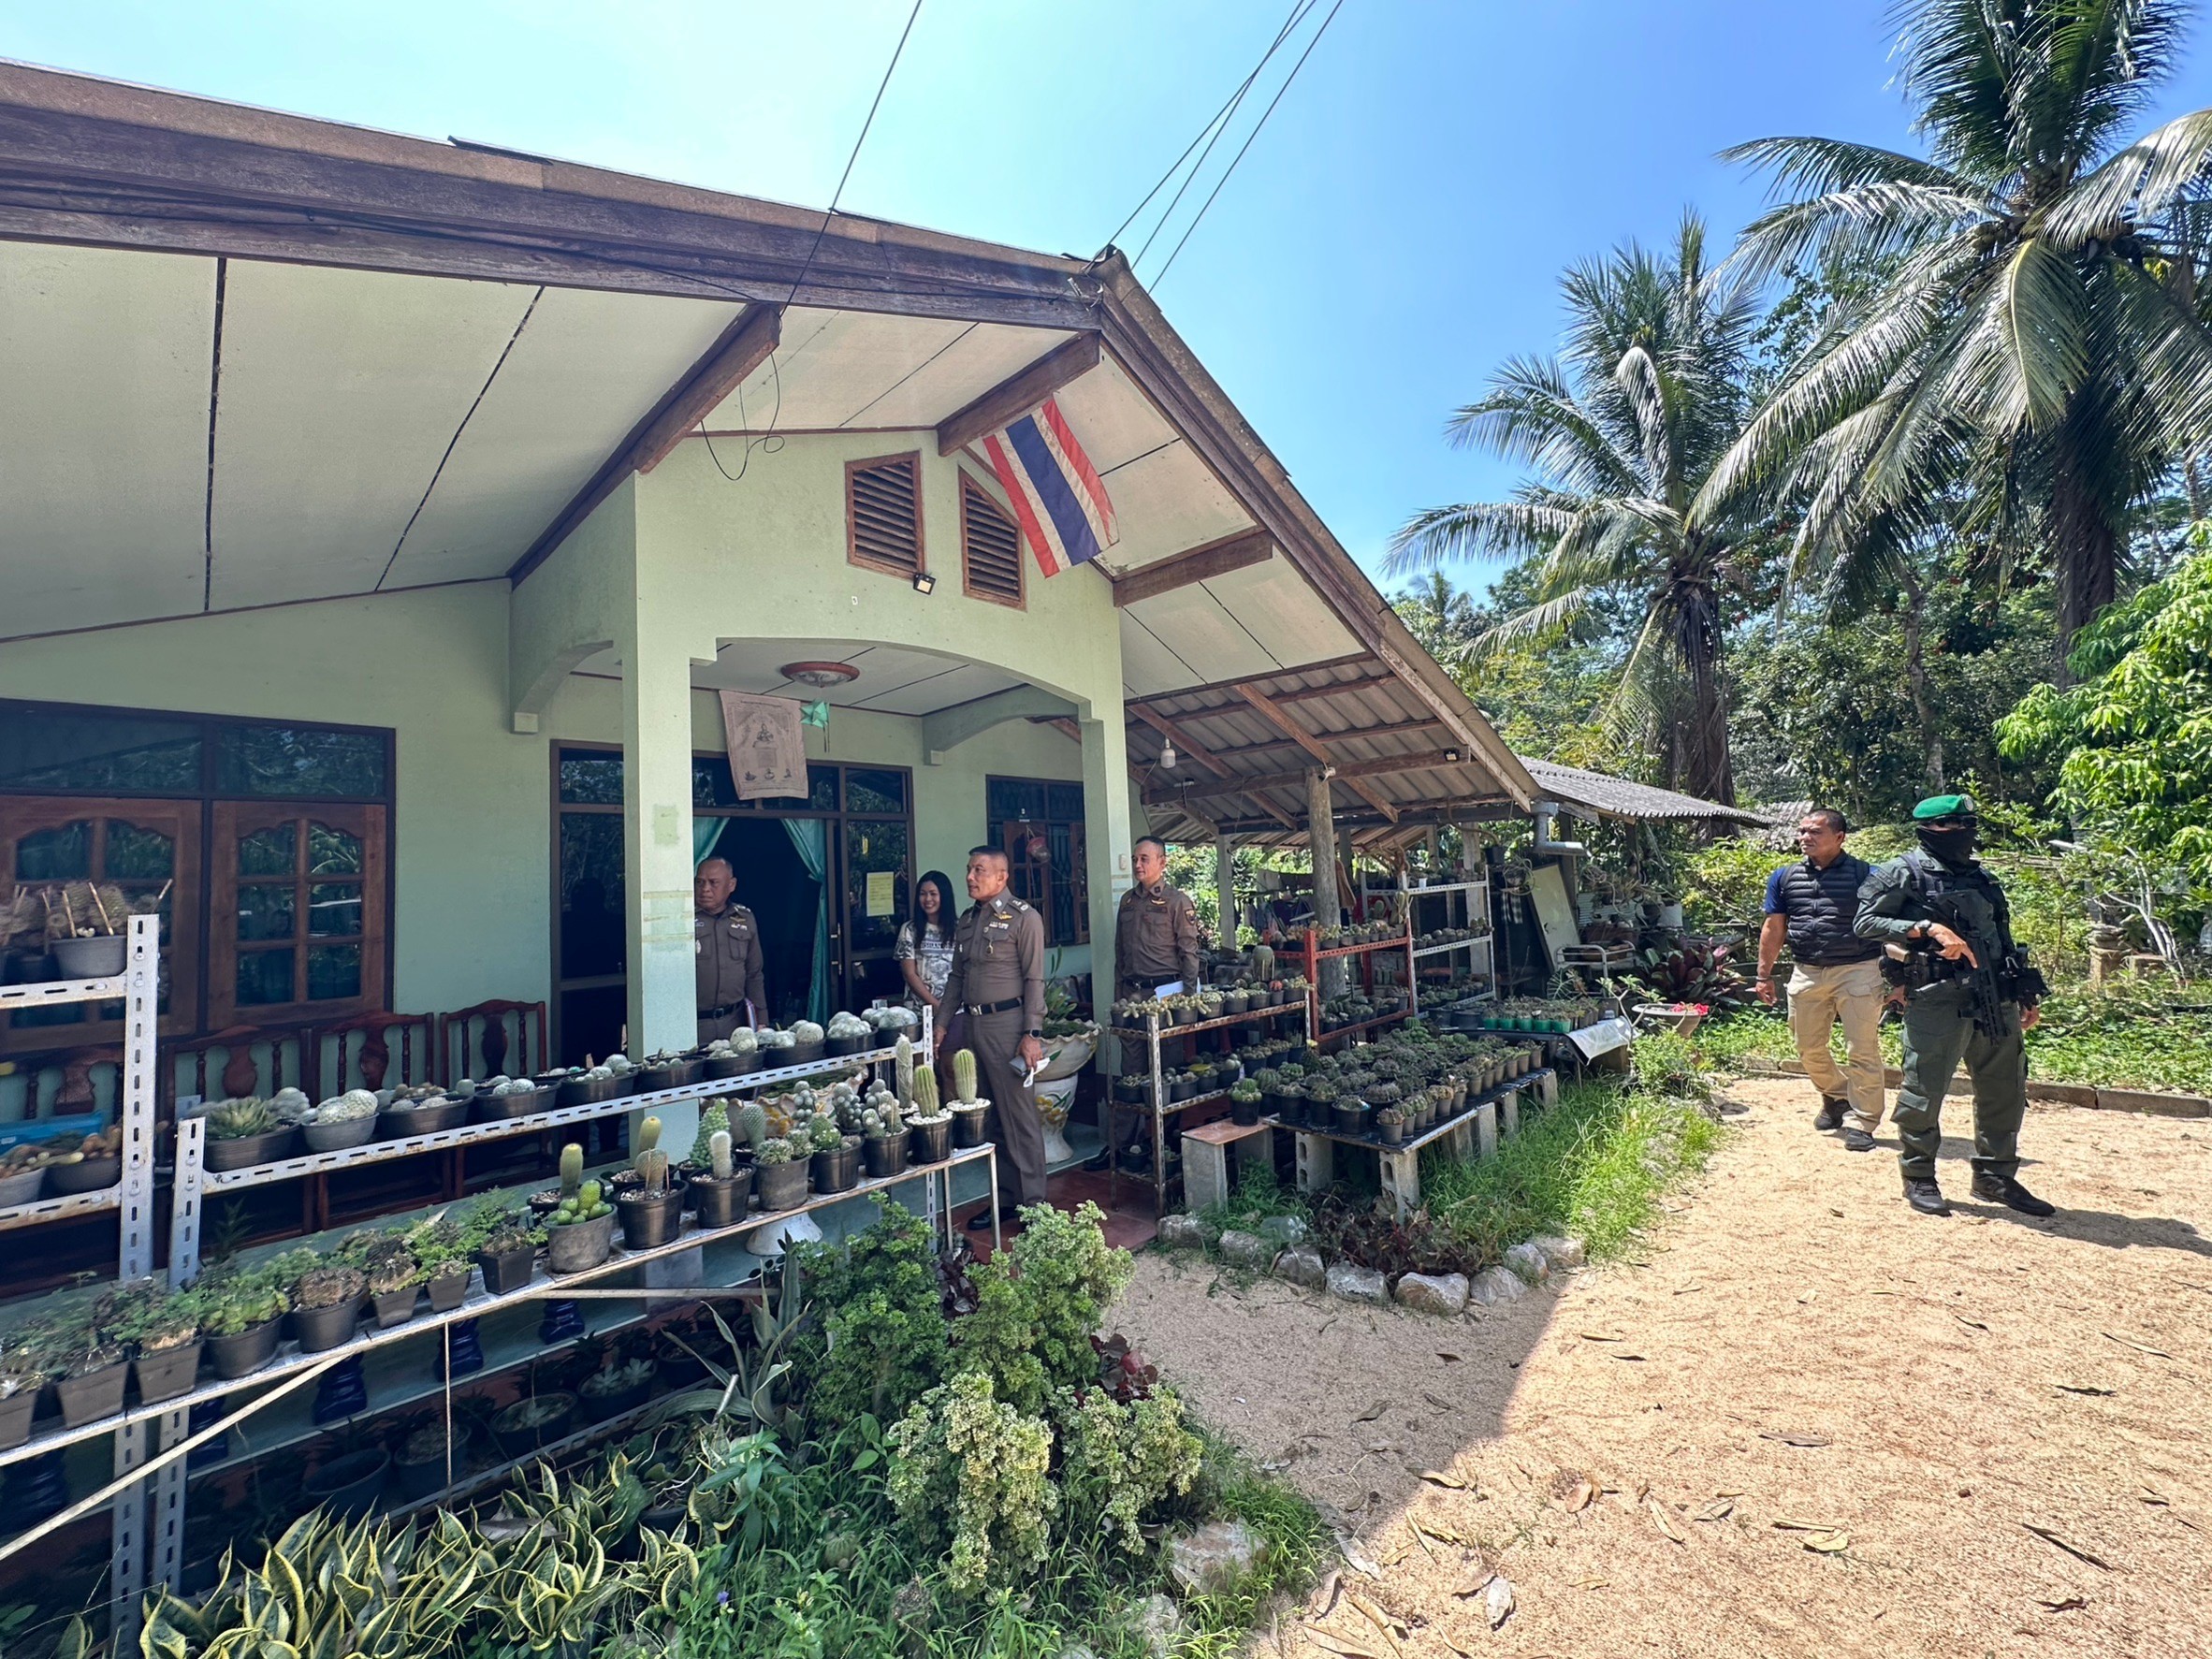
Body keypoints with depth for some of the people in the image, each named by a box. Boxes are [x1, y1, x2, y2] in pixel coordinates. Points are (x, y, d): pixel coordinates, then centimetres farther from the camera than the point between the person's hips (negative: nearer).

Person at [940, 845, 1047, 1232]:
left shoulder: (1023, 918, -6)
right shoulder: (966, 921, 15)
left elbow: (1034, 980, -10)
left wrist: (1032, 1034, -15)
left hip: (1006, 1022, -7)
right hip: (971, 1025, 7)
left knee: (1019, 1116, -3)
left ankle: (1034, 1203, 7)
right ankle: (1006, 1198, 23)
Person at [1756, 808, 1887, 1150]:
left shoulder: (1865, 875, -5)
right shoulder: (1785, 877, 6)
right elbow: (1773, 928, 10)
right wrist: (1764, 975, 9)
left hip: (1857, 971, -4)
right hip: (1807, 973, 4)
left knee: (1862, 1052, 0)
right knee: (1809, 1048, 14)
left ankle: (1862, 1122, 11)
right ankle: (1836, 1096, 39)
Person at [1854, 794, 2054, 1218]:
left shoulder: (1980, 876, 17)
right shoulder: (1904, 873, -4)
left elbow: (2002, 940, 22)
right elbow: (1865, 921, -13)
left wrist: (2026, 996, 20)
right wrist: (1928, 928, -23)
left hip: (1996, 999, 7)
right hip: (1938, 999, -7)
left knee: (2005, 1090, 13)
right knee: (1924, 1091, -1)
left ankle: (1996, 1177, 28)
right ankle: (1919, 1179, 13)